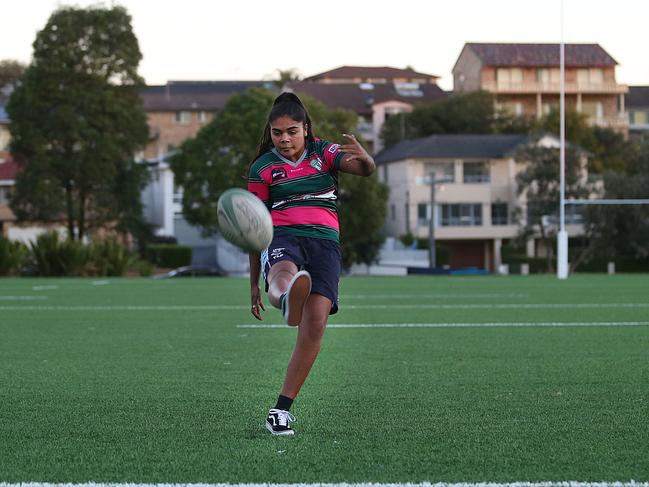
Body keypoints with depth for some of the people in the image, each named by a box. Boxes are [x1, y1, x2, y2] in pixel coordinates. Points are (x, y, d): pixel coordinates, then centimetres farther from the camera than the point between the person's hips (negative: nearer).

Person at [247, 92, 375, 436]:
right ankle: (286, 297, -81)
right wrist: (254, 283, 13)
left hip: (325, 242, 2)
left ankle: (283, 407, -8)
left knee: (315, 324, -16)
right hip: (283, 238, -1)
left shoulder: (324, 153, 12)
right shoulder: (262, 168, 11)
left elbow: (366, 170, -6)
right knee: (285, 273, -40)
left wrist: (364, 157, -32)